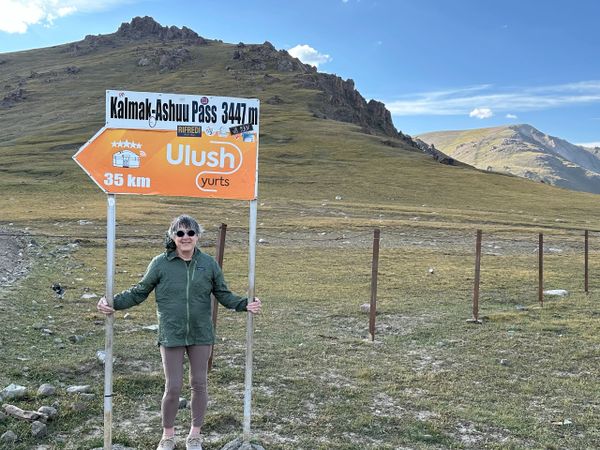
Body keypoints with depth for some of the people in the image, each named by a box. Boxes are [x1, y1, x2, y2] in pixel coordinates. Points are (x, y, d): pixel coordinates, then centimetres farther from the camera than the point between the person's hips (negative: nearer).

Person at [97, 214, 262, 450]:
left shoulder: (209, 263, 0)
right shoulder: (160, 263, -5)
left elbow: (223, 294, 7)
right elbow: (139, 292, 3)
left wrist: (245, 304, -7)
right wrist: (114, 303, -8)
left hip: (200, 335, 2)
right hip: (171, 336, -2)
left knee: (199, 384, 11)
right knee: (173, 388, 3)